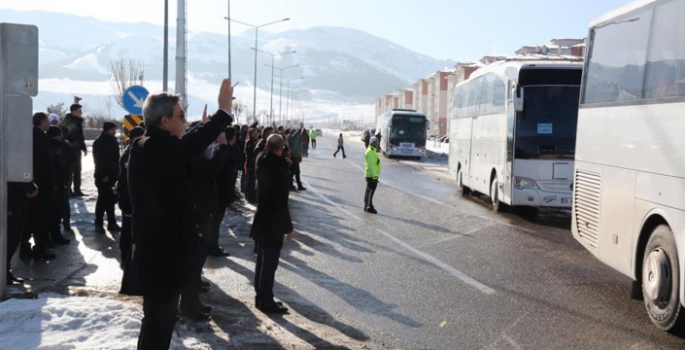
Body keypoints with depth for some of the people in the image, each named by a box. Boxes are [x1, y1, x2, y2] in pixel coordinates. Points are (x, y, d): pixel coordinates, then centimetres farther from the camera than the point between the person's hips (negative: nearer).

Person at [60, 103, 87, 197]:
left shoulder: (79, 121, 14)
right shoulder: (68, 121, -13)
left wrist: (84, 147, 21)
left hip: (77, 149, 9)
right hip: (70, 150, -9)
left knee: (77, 170, 12)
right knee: (70, 170, -6)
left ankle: (77, 190, 19)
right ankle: (68, 190, -1)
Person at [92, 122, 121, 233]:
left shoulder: (113, 141, 14)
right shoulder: (99, 142, -10)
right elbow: (98, 160, -16)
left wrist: (117, 173, 12)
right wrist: (103, 174, -21)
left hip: (113, 175, 7)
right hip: (103, 176, -7)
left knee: (111, 200, 10)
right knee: (103, 200, -3)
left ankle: (112, 223, 16)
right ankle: (98, 224, 4)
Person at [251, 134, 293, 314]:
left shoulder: (263, 162, 2)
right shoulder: (278, 167, -22)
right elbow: (281, 202, -21)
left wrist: (285, 165, 5)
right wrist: (287, 226, -14)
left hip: (262, 219, 8)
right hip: (273, 222, -8)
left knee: (262, 260, 16)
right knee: (270, 263, 0)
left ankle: (261, 296, 26)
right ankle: (266, 301, 8)